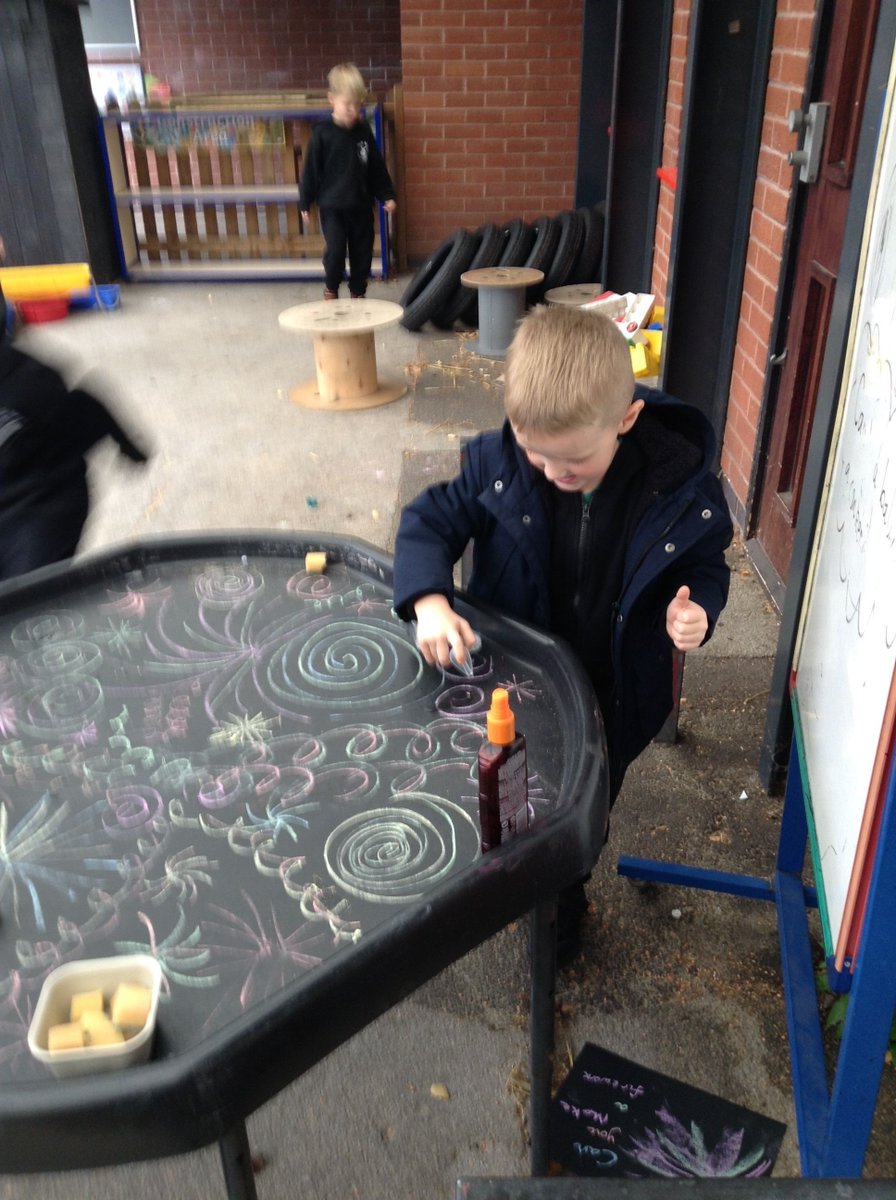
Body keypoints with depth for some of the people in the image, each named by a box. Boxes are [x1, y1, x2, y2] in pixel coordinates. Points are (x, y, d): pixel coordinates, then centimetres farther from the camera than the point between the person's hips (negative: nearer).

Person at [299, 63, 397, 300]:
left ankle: (358, 292, 25)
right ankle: (331, 289, 12)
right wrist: (305, 202, -1)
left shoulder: (364, 132, 3)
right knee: (335, 250, -11)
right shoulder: (323, 133, -6)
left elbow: (377, 167, 11)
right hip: (332, 207, -3)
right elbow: (311, 169, -2)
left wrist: (387, 195, 9)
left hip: (361, 205, 4)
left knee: (362, 252, 8)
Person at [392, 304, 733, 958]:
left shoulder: (681, 484, -22)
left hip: (613, 700, 0)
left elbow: (705, 563, -5)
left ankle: (560, 905, 57)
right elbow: (430, 522, -12)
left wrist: (695, 608, -27)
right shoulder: (498, 464, -22)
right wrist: (430, 601, -31)